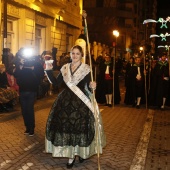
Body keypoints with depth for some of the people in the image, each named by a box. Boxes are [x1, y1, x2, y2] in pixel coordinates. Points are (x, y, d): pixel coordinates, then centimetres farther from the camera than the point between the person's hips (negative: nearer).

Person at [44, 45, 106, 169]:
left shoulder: (86, 69, -4)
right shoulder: (65, 68, 8)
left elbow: (89, 86, -11)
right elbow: (57, 82, 2)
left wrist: (92, 86, -33)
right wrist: (48, 71, -6)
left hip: (80, 103, -4)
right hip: (65, 101, 4)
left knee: (79, 127, 0)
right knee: (66, 126, 4)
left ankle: (81, 152, 23)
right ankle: (70, 155, 17)